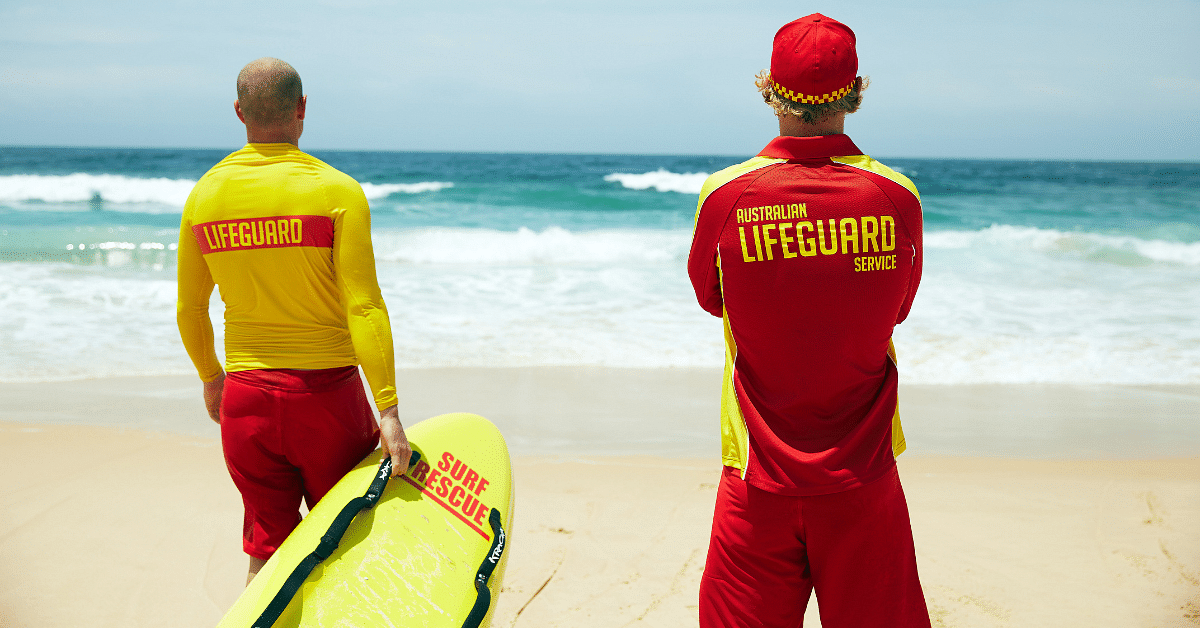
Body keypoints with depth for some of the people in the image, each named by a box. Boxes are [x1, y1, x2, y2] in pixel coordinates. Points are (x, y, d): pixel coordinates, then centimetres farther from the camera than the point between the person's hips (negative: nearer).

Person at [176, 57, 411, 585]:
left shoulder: (204, 194, 3)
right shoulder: (338, 191, -10)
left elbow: (189, 311, 10)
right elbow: (364, 309, -16)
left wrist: (210, 378, 26)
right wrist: (388, 409, -15)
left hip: (244, 397, 4)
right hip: (327, 395, -4)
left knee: (266, 552, 14)